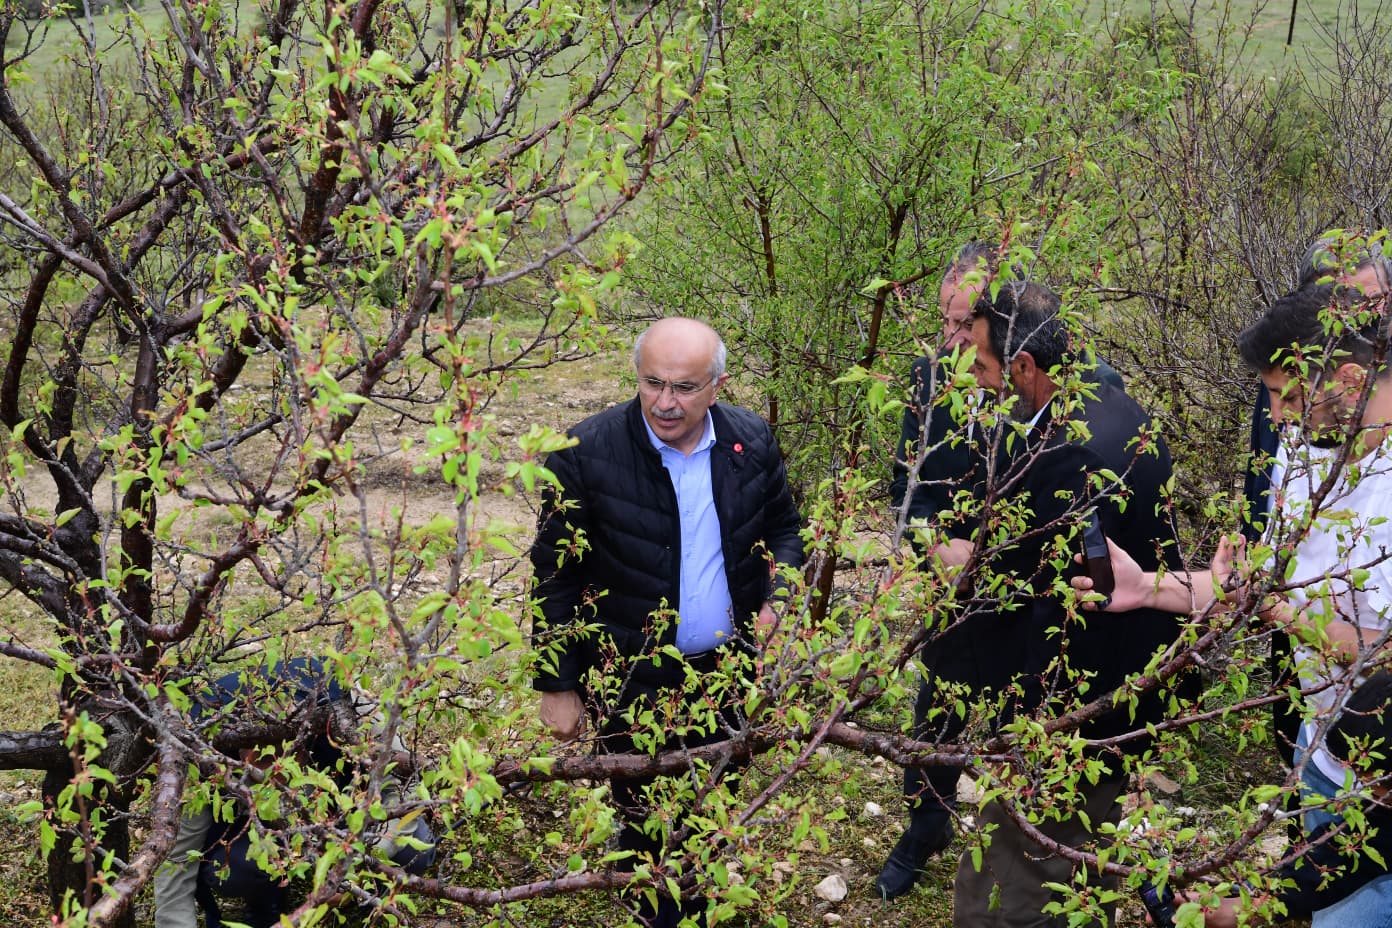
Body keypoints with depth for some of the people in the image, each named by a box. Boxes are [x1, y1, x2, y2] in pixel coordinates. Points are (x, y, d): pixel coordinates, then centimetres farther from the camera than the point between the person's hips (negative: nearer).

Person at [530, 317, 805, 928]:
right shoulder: (588, 453, -19)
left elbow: (785, 529, 9)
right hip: (631, 682, -3)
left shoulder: (752, 442, -7)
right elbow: (555, 576, -11)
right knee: (647, 825, 14)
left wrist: (779, 597, -11)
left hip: (727, 671, 4)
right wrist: (556, 686, -8)